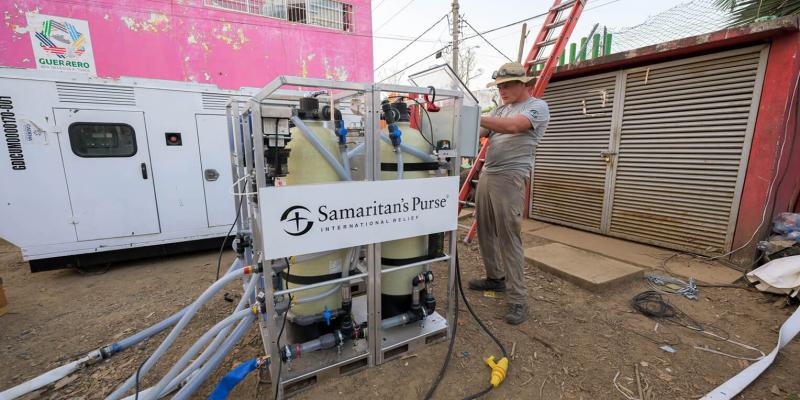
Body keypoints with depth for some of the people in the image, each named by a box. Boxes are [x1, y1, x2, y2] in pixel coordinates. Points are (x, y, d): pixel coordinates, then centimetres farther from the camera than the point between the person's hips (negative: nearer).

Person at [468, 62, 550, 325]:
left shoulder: (537, 107, -1)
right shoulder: (500, 110, 21)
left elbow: (513, 126, -22)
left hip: (509, 178, -7)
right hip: (486, 175, 8)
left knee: (509, 238, -8)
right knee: (485, 232, 12)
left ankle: (518, 299, 3)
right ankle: (495, 279, 29)